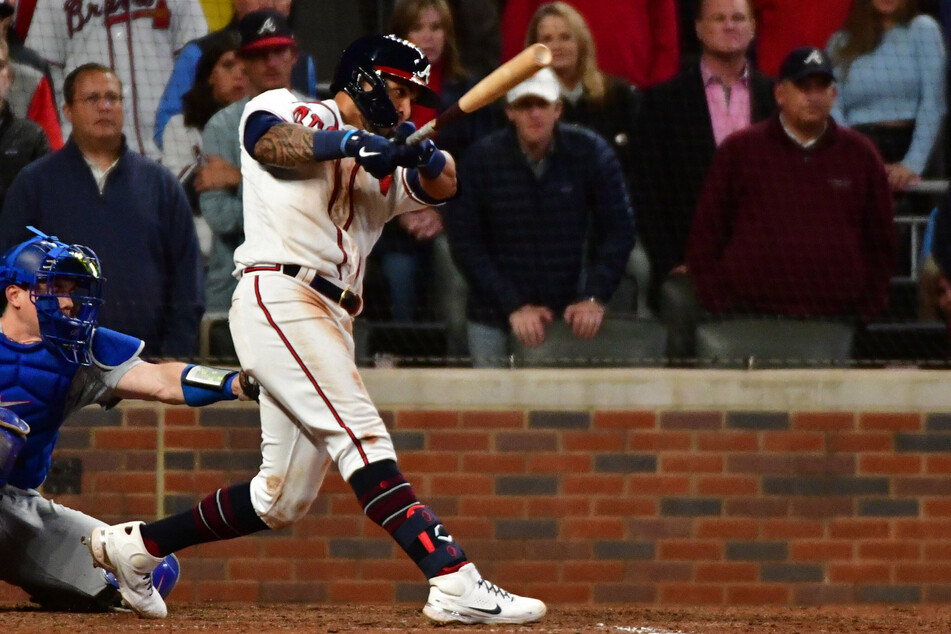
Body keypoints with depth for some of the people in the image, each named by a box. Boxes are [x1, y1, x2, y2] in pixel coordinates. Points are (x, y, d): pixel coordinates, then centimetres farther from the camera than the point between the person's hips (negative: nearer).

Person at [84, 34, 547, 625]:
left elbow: (443, 184, 8)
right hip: (279, 297, -9)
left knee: (283, 499, 9)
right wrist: (348, 141, -31)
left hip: (332, 322, 9)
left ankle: (136, 546, 25)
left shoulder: (383, 167, 25)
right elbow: (267, 138, -16)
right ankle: (456, 582, -35)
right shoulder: (286, 109, 7)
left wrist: (425, 154, -15)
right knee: (362, 435, -22)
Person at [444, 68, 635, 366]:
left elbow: (619, 229, 1)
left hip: (570, 315, 1)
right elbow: (465, 244, -5)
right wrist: (514, 307, -13)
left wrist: (595, 298, -11)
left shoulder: (590, 152, -4)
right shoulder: (480, 160, -6)